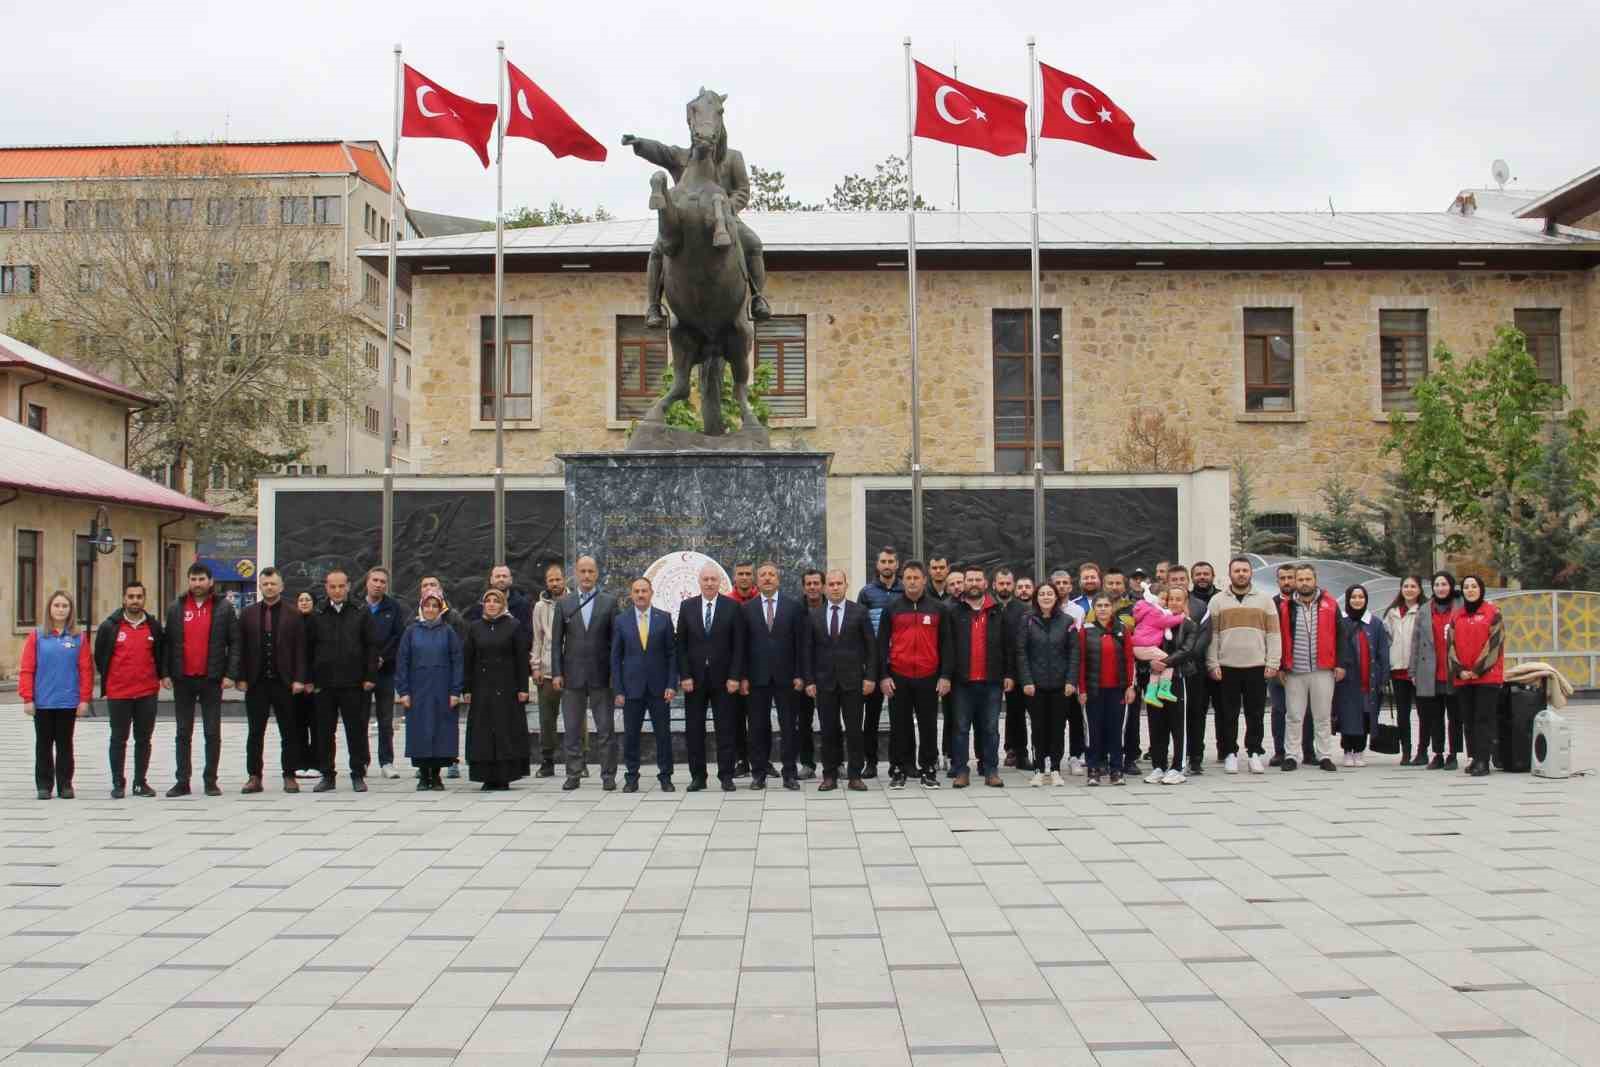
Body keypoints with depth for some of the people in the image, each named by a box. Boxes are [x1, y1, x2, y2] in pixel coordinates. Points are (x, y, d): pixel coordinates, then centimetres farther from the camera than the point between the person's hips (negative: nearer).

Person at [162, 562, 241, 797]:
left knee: (212, 733, 3)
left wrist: (230, 674, -9)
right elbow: (167, 643, 8)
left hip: (211, 679, -2)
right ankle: (182, 782, 13)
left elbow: (234, 643, -2)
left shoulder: (223, 608, 0)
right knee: (183, 733, 8)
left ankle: (211, 781, 10)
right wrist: (166, 673, -1)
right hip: (182, 680, 2)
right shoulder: (176, 608, 7)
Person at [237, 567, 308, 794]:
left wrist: (299, 679, -7)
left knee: (288, 732, 3)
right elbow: (241, 648, 6)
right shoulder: (247, 614, 8)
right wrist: (241, 678, -3)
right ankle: (254, 776, 12)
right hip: (256, 682, 1)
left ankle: (289, 776, 10)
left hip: (285, 682, -1)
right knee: (255, 732, 5)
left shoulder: (293, 615, 4)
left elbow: (300, 649, 1)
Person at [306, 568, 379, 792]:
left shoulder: (361, 614, 5)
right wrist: (308, 679, 3)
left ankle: (358, 775, 10)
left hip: (354, 683, -2)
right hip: (324, 684, 2)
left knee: (356, 730, 1)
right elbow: (307, 650, 9)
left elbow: (371, 647, 3)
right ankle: (327, 775, 16)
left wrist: (370, 677, -4)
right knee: (324, 732, 6)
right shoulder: (316, 616, 8)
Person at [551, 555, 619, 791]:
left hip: (601, 675, -1)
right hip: (572, 675, 1)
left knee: (606, 729, 2)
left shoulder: (609, 602, 3)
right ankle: (573, 774, 15)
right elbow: (556, 641, 6)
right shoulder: (564, 604, 7)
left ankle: (608, 775, 9)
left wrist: (615, 673, -4)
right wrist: (556, 673, -1)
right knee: (572, 729, 6)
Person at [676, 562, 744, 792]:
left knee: (725, 729, 2)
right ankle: (697, 776, 12)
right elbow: (681, 644, 3)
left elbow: (739, 645, -2)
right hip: (694, 678, 2)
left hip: (723, 678, -2)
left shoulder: (732, 606, 0)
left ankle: (726, 776, 9)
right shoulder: (687, 606, 5)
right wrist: (684, 676, -5)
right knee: (694, 729, 4)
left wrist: (734, 676, -8)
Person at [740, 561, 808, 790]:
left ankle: (790, 773, 10)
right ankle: (759, 773, 13)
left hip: (785, 676, 0)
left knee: (788, 726, 3)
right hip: (757, 676, 1)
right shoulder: (747, 608, 5)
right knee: (758, 727, 5)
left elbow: (800, 643, 2)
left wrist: (799, 675, -4)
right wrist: (743, 677, -2)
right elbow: (743, 645, 4)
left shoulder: (794, 606, 4)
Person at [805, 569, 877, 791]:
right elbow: (809, 650, 7)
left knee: (854, 730, 1)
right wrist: (809, 680, 1)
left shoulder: (859, 612, 1)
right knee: (828, 731, 5)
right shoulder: (814, 615, 7)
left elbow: (871, 647, 1)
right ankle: (830, 776, 12)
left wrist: (869, 677, -5)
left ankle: (854, 775, 9)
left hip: (852, 680, -1)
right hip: (824, 681, 2)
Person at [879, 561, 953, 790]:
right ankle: (897, 771, 13)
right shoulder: (891, 609, 4)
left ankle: (928, 770, 15)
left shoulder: (938, 609, 4)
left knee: (928, 725, 6)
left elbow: (946, 644, 5)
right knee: (899, 726, 6)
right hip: (898, 678, 0)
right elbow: (882, 644, 3)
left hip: (928, 678, 0)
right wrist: (883, 676, -4)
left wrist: (945, 676, -2)